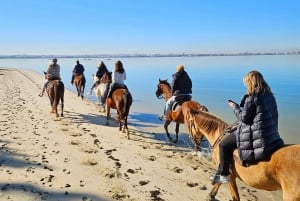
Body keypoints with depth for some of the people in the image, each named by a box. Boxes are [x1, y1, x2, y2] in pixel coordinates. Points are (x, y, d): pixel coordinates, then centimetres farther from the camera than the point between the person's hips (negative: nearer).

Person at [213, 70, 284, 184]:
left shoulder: (251, 98, -18)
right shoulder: (270, 96, 7)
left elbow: (244, 118, -13)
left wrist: (235, 107, 0)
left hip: (254, 135, -9)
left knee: (224, 144, 5)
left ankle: (223, 176, 11)